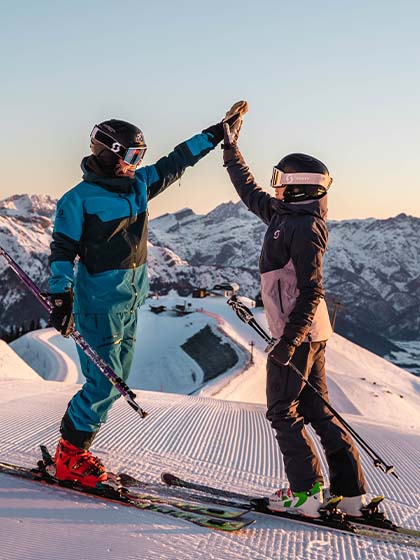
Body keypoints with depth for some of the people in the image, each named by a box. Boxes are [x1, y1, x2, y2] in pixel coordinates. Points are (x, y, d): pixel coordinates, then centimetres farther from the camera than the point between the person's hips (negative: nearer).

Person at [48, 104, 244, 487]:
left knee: (117, 380, 12)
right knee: (104, 383, -8)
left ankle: (75, 452, 23)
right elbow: (63, 251, -11)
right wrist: (60, 297, -17)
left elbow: (177, 161, 17)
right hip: (99, 303, -8)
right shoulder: (79, 199, -11)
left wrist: (216, 133, 18)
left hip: (131, 301, 8)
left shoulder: (138, 184, 8)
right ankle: (69, 457, 8)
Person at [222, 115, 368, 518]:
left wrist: (289, 341, -26)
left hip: (297, 333, -9)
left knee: (283, 412, 0)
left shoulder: (304, 227, -15)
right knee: (317, 411, 12)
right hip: (309, 331, 9)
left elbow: (311, 291, -21)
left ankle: (306, 492, 6)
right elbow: (250, 193, 29)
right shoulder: (284, 215, 12)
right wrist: (231, 151, 32)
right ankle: (350, 491, 16)